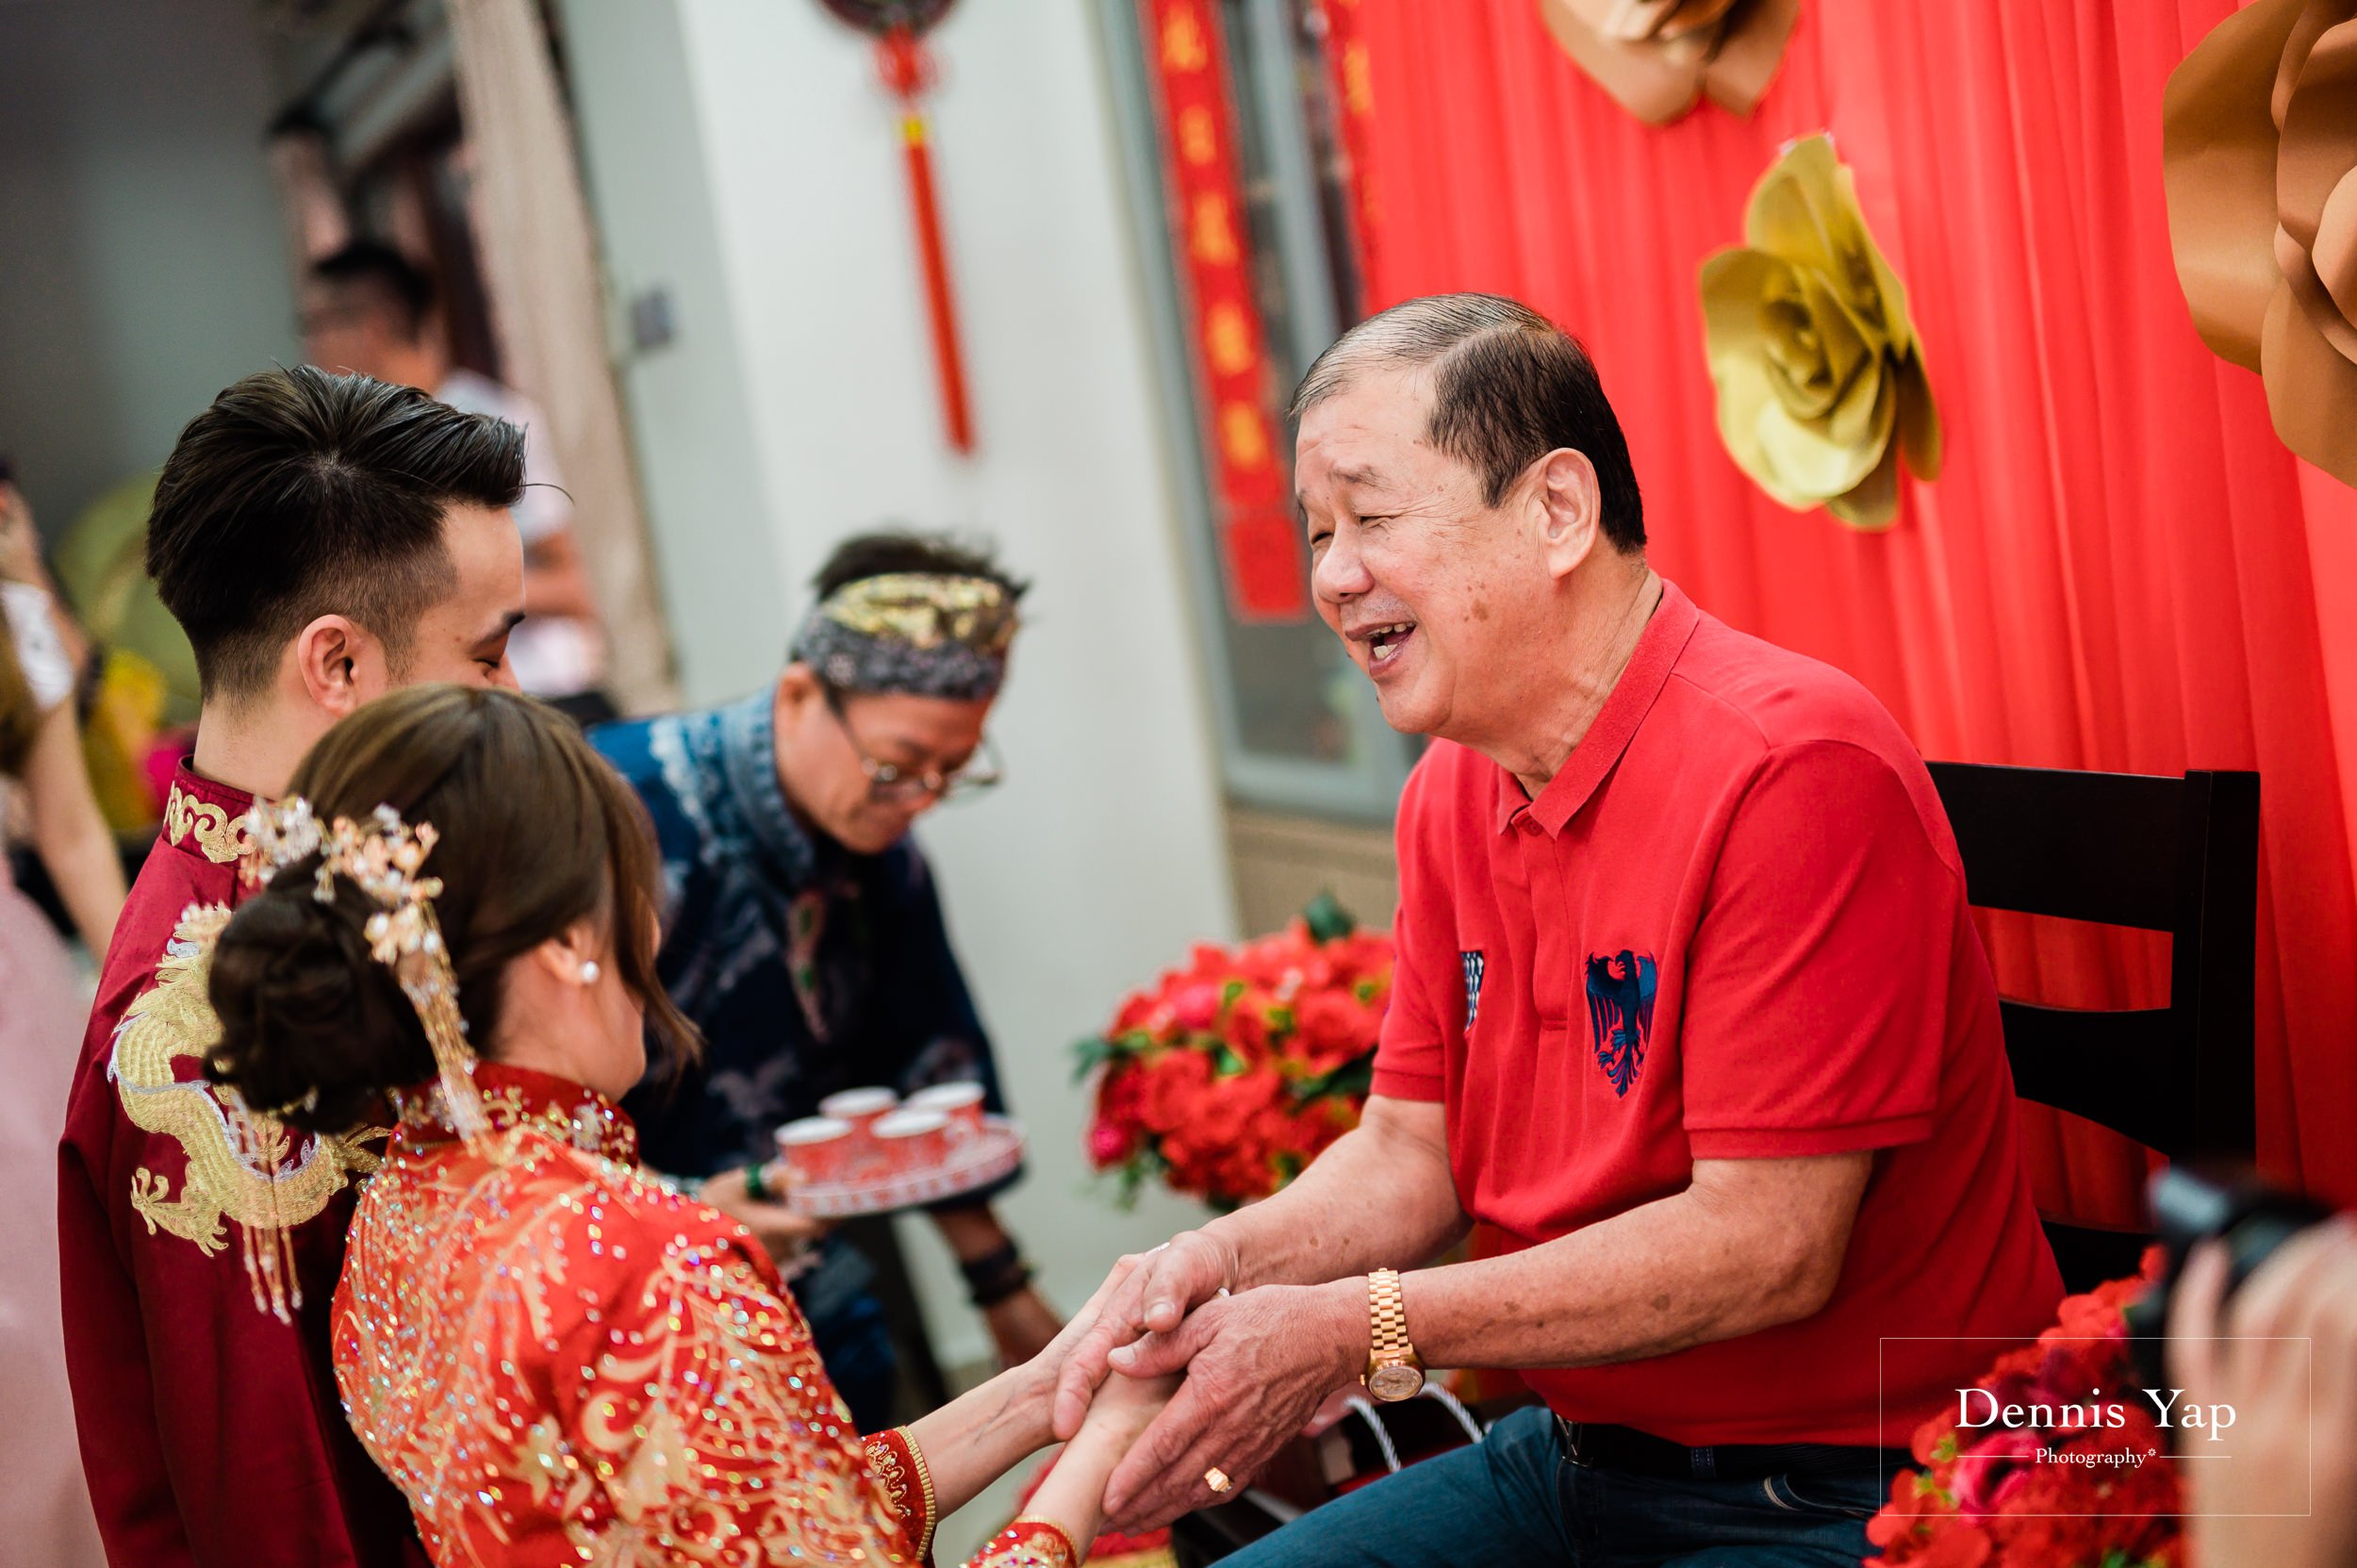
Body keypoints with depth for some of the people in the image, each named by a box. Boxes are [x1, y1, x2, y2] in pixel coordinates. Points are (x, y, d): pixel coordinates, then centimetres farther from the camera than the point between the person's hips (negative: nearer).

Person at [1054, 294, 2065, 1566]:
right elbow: (1409, 1148, 10)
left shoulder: (1791, 768, -22)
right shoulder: (1450, 794, 6)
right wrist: (1239, 1257, -12)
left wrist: (1361, 1327, -23)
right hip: (1567, 1457, 8)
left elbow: (1769, 1245, -24)